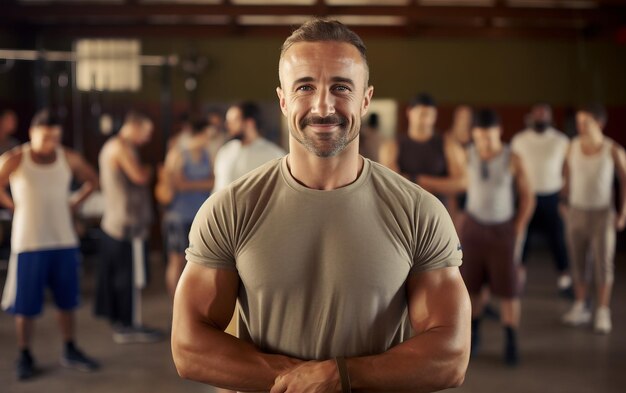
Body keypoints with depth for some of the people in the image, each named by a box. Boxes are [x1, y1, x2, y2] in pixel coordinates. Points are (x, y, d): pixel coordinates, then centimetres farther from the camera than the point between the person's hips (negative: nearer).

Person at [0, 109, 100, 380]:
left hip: (64, 240, 3)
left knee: (66, 300, 10)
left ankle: (70, 352, 23)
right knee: (26, 305, 3)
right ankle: (25, 357, 17)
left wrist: (74, 203, 5)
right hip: (29, 242, -3)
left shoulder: (68, 158, 1)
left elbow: (92, 180, 15)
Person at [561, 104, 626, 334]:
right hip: (576, 211, 3)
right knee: (578, 262, 7)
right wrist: (565, 205, 9)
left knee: (603, 263, 0)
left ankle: (603, 313, 9)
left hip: (602, 213, -3)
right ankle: (580, 308, 18)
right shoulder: (573, 147, -2)